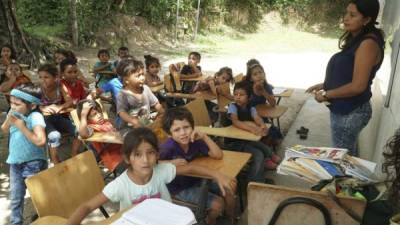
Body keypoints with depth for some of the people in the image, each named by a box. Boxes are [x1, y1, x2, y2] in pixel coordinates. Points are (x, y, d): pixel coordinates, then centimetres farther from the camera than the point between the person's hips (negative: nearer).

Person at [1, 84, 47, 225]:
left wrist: (22, 127, -27)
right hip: (15, 162, 6)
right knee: (15, 197, 17)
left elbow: (40, 141, -33)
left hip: (33, 163, -6)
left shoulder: (35, 117, -24)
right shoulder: (13, 113, -3)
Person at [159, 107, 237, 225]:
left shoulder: (196, 141, -14)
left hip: (197, 180, 5)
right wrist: (171, 162, -35)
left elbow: (218, 155, -15)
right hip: (179, 188, -5)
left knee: (230, 197, 2)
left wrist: (204, 137, -24)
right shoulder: (168, 147, -28)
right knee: (217, 204, -14)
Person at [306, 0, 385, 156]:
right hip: (344, 109, 9)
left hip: (351, 112, -9)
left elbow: (357, 86, -24)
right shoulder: (356, 39, 9)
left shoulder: (368, 44, -20)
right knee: (348, 154, 19)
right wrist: (324, 85, 9)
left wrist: (326, 94, -14)